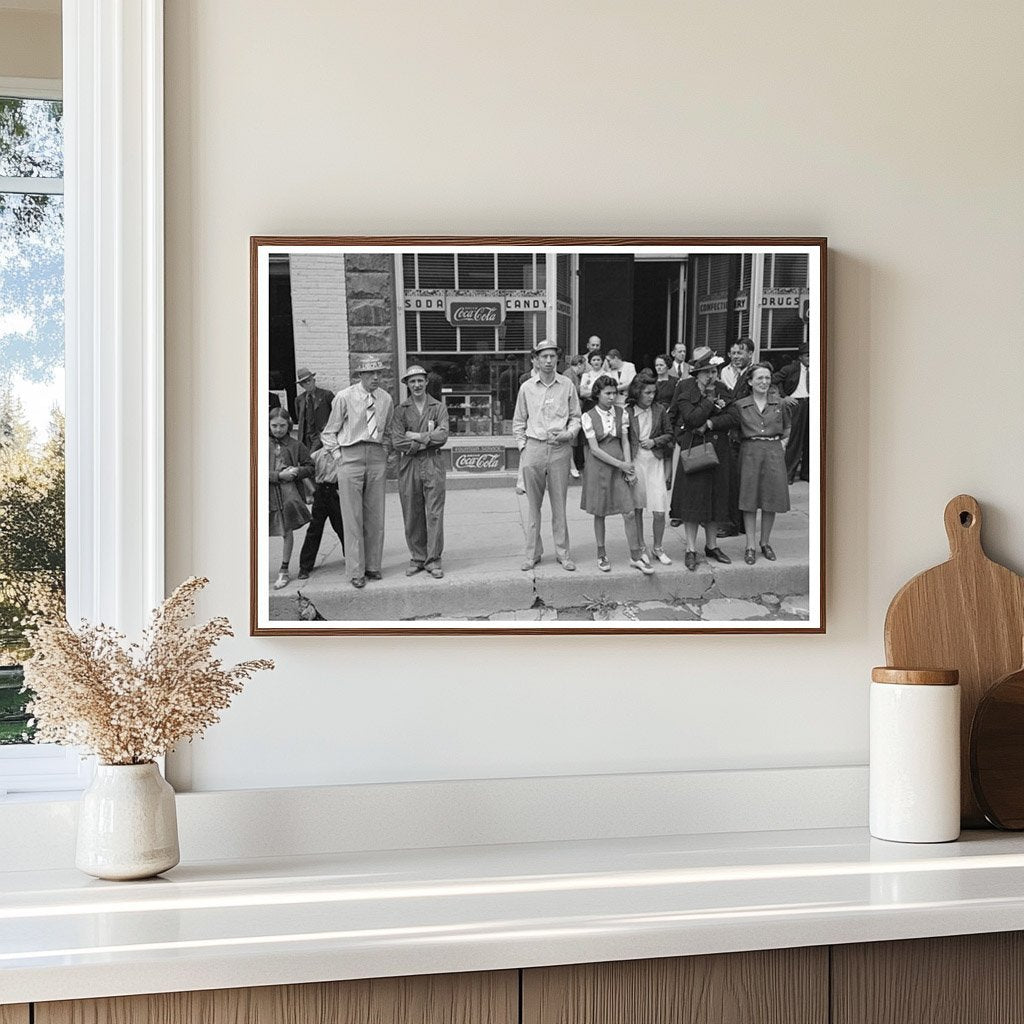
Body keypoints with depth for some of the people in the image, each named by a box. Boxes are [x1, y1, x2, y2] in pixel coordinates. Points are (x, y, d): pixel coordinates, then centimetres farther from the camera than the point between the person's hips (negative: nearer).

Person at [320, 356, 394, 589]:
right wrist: (338, 455, -3)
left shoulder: (386, 399, 8)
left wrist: (385, 456, 11)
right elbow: (329, 432, 5)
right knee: (353, 517, -3)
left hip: (376, 458, 4)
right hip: (351, 457, -3)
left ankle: (373, 566, 16)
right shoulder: (344, 398, -3)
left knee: (375, 516, 6)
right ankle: (356, 572, 1)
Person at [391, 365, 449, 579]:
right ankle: (417, 559, 13)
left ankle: (433, 560, 1)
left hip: (433, 465, -1)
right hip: (409, 465, 1)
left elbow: (442, 437, -7)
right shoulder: (401, 411, 8)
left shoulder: (439, 407, 8)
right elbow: (397, 443, -4)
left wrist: (415, 437, -7)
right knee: (412, 515, 3)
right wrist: (427, 439, -6)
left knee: (434, 513, -4)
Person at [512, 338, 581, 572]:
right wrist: (522, 446, 3)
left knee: (559, 504, 2)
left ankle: (563, 553, 10)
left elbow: (575, 416, 11)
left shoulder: (567, 385, 4)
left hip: (559, 449, 0)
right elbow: (519, 421, 12)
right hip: (533, 448, 1)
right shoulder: (527, 388, 5)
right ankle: (533, 553, 12)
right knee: (533, 504, 4)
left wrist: (569, 433, -7)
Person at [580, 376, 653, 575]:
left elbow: (625, 441, 5)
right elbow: (594, 449, -10)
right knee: (599, 513, 7)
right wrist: (620, 464, -12)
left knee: (630, 512, -3)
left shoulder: (621, 412, 5)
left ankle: (636, 557, 5)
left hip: (620, 465, 2)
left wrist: (628, 465, -7)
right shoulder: (589, 417, -6)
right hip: (598, 467, -2)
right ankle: (601, 555, 21)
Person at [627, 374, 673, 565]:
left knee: (659, 511, -4)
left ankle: (658, 548, 15)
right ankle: (641, 548, 21)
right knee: (637, 508, 7)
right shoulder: (627, 412, -5)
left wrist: (655, 441, -8)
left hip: (655, 462, 1)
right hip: (634, 462, -1)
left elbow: (669, 434, 10)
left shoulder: (659, 410, 0)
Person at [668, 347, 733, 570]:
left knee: (716, 498, 9)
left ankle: (712, 545, 21)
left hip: (718, 450, 5)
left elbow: (730, 419, -5)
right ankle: (691, 550, 3)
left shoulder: (721, 390, 6)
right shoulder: (685, 390, -7)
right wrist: (711, 401, -15)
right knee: (692, 499, -3)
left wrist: (709, 423, -17)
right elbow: (692, 418, -19)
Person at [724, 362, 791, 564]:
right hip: (750, 453, -1)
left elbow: (786, 427, 22)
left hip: (773, 452, 1)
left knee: (771, 501, 4)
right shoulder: (740, 406, 3)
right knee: (750, 501, -1)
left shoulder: (779, 404, 8)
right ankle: (750, 547, 4)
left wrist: (782, 444, 10)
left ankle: (765, 543, 19)